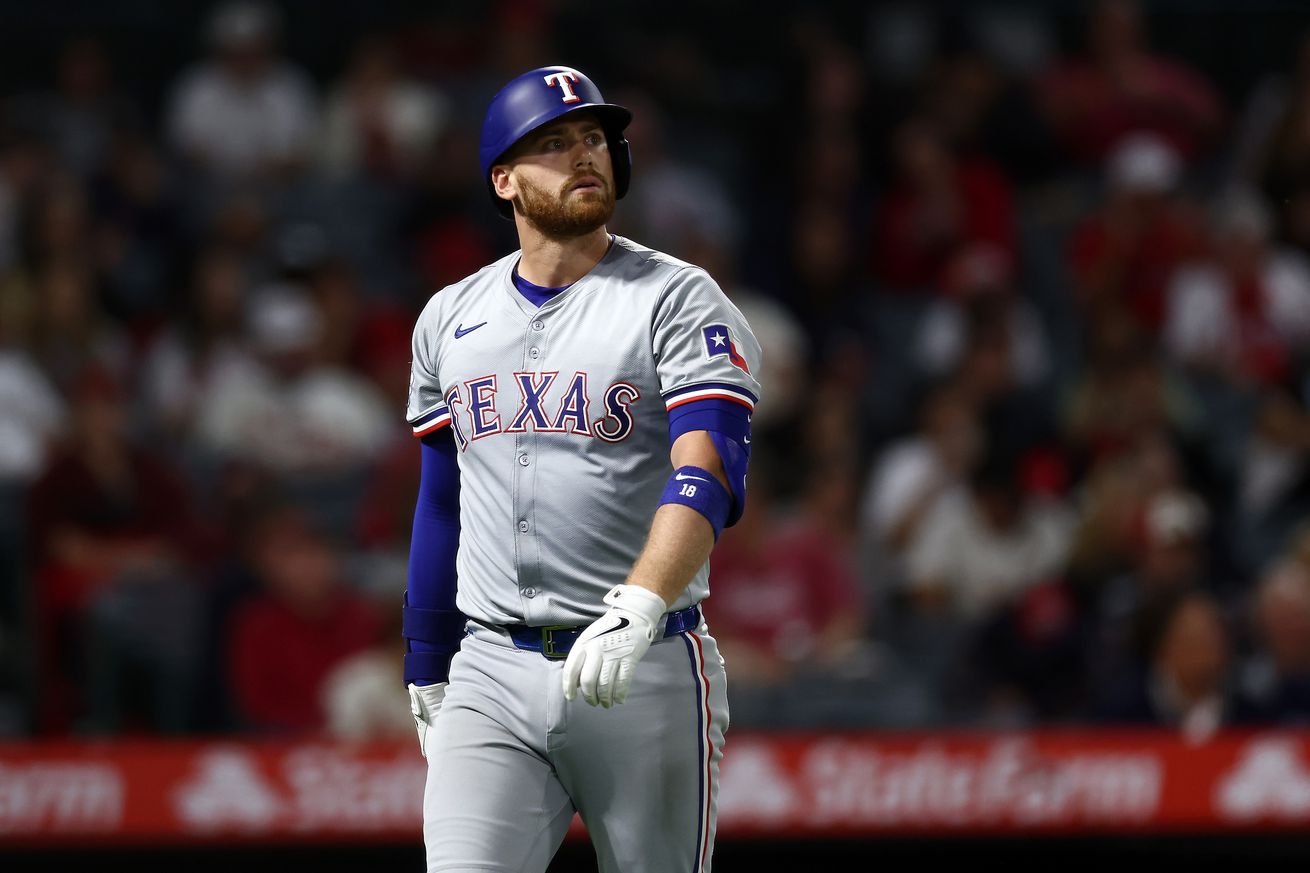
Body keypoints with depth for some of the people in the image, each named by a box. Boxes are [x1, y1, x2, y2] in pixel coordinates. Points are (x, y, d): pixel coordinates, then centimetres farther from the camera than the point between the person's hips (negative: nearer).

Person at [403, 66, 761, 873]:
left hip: (648, 675, -3)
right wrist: (426, 671, 20)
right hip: (492, 671, 3)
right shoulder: (451, 320, 12)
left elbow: (708, 478, -19)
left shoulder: (678, 301, -4)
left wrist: (638, 608, -35)